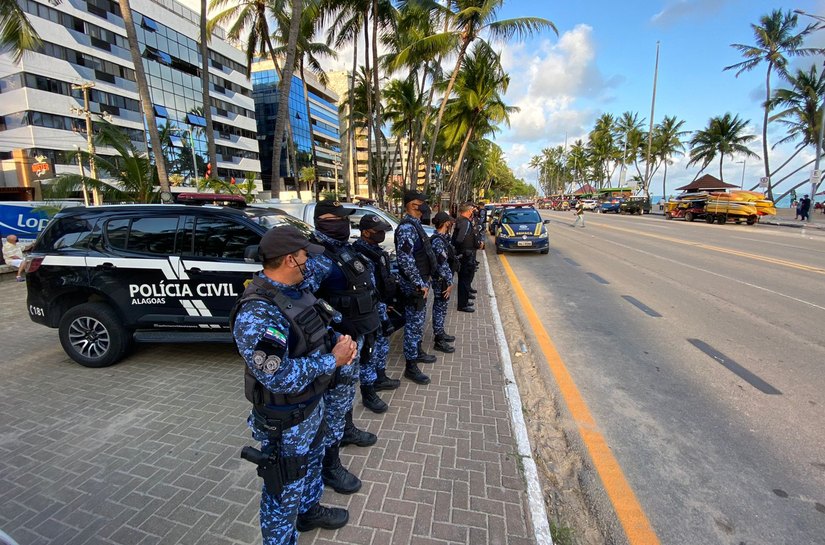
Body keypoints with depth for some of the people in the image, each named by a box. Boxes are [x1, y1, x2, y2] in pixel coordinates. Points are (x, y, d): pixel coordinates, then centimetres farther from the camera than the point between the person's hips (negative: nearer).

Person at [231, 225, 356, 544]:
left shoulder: (295, 290, -3)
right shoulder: (257, 314, -32)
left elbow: (316, 331, 9)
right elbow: (281, 377, -34)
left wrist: (339, 341, -11)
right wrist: (333, 360, -24)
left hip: (313, 404, 9)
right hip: (285, 420, -9)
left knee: (312, 462, 31)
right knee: (285, 491, 15)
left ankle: (309, 511, 57)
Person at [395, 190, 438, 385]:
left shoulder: (415, 224, 11)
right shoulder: (406, 227, -21)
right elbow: (405, 259, -27)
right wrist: (420, 283, -22)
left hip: (420, 282, 10)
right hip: (414, 285, -10)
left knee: (419, 320, 22)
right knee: (413, 323, -1)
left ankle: (417, 352, 39)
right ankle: (410, 367, 10)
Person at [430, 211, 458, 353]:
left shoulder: (442, 238, 10)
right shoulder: (438, 241, -22)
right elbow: (442, 264, -24)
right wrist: (449, 282, -19)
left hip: (444, 280, 10)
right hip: (441, 281, -10)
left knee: (441, 307, 20)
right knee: (440, 308, 0)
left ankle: (440, 333, 34)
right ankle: (439, 341, 10)